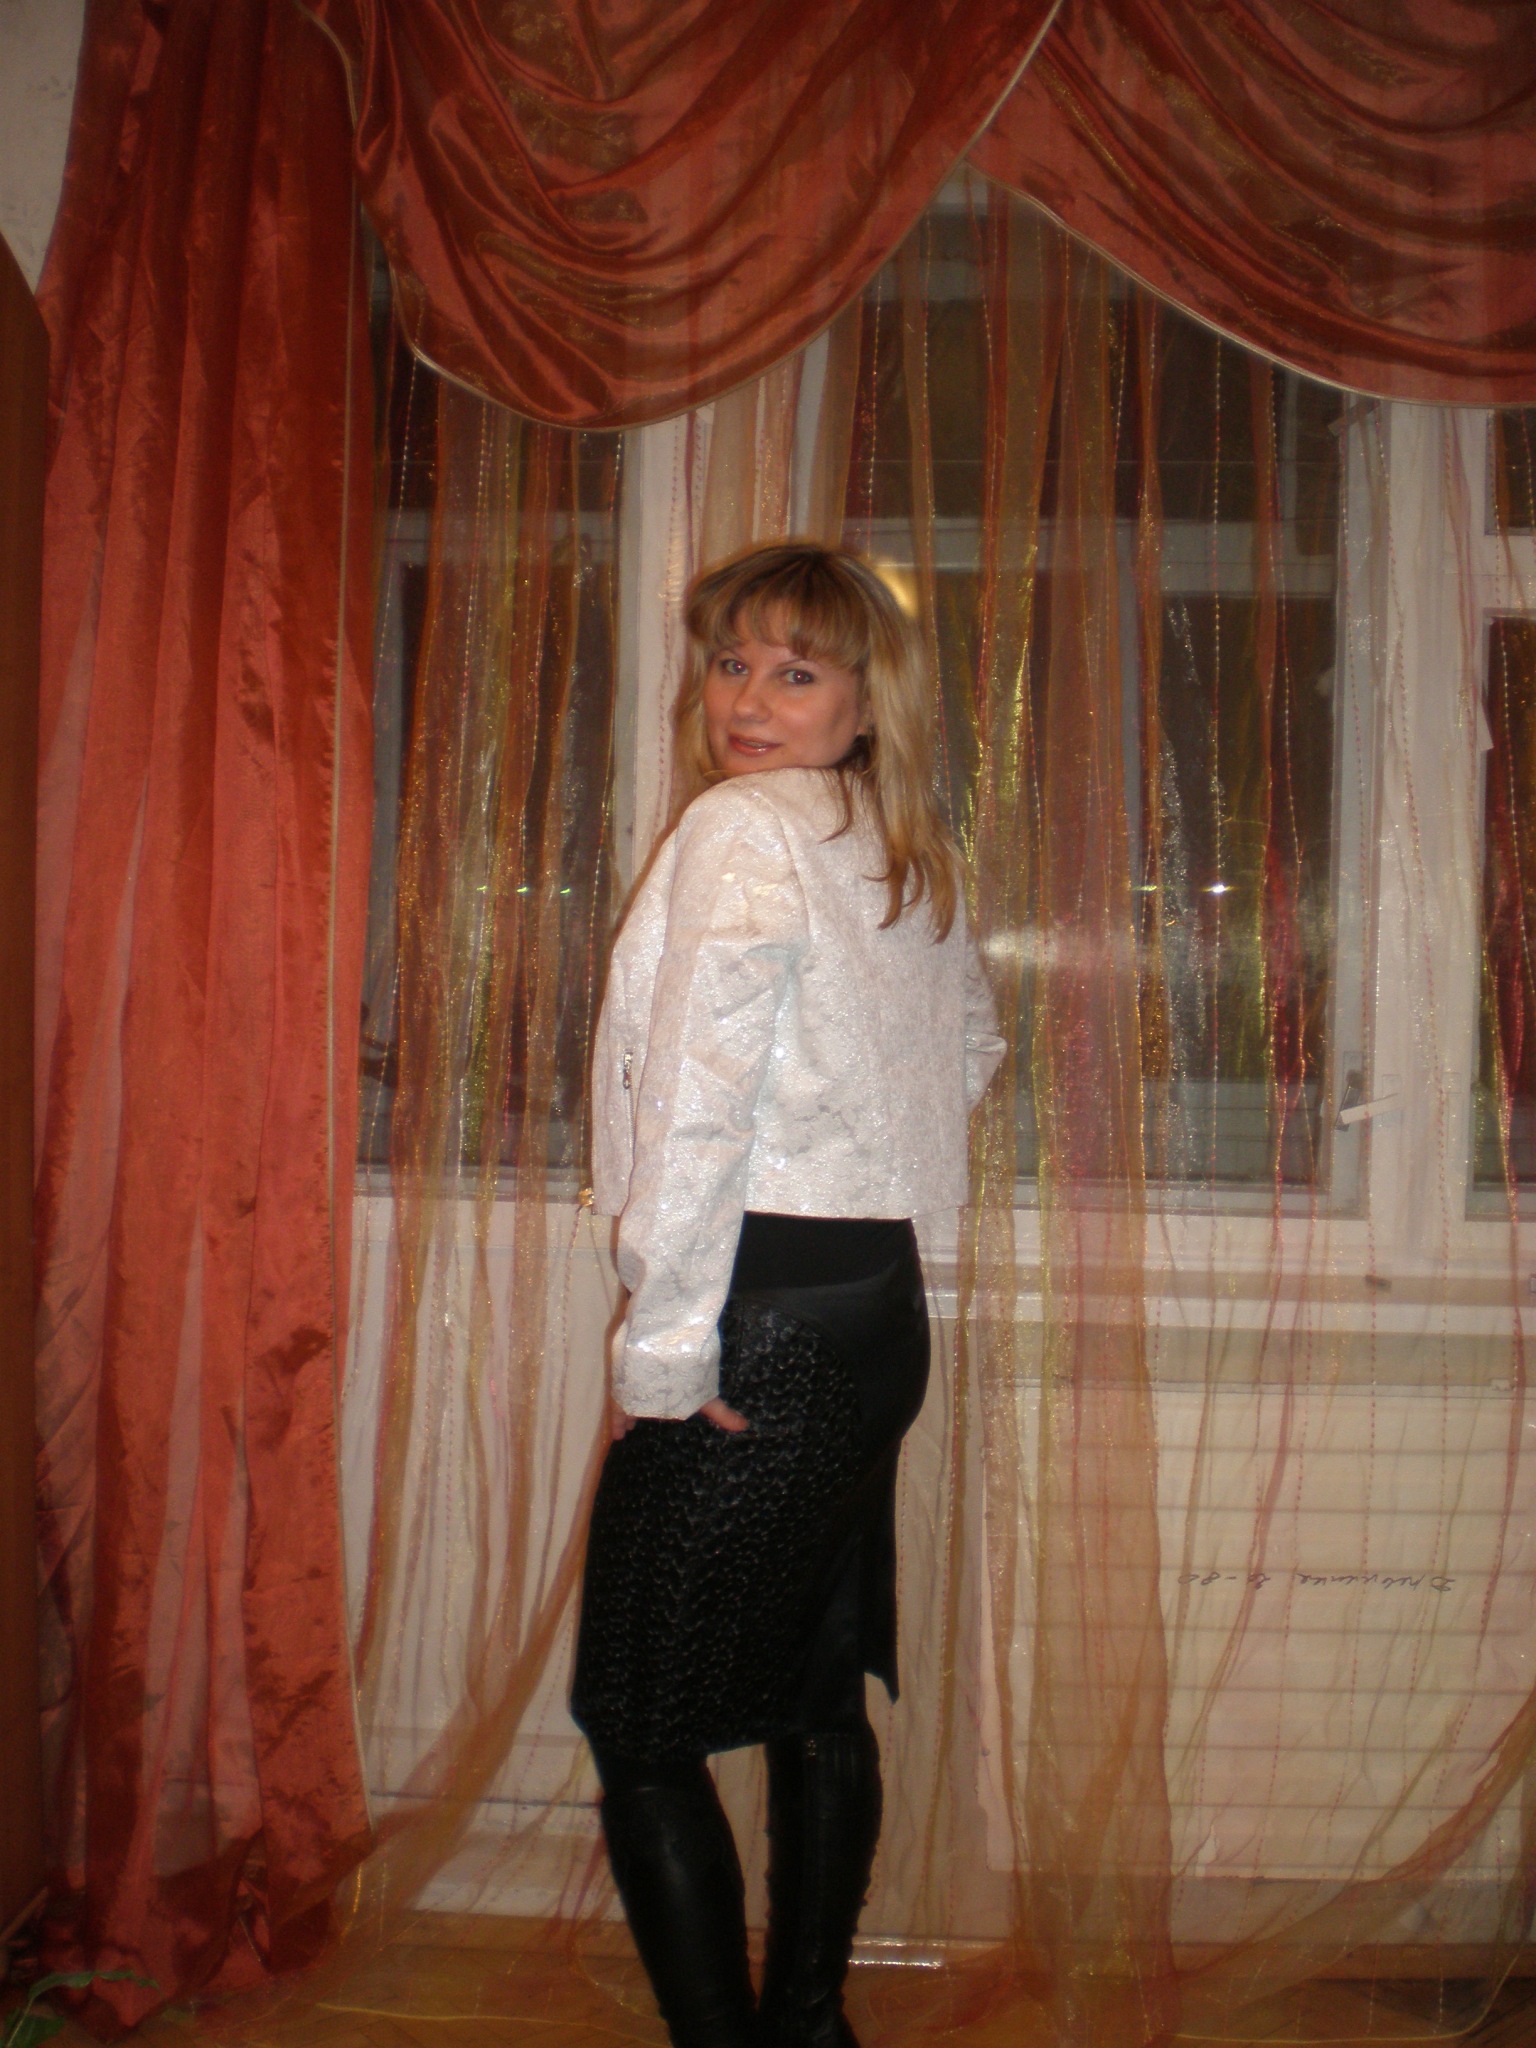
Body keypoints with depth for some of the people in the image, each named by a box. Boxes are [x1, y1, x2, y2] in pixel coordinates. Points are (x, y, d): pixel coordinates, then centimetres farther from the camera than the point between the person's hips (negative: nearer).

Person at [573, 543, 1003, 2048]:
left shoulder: (740, 826, -12)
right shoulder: (907, 852, 13)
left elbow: (695, 1096, -21)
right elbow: (973, 1049, 28)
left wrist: (661, 1350, -18)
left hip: (763, 1318, -9)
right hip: (880, 1307, 9)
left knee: (641, 1729, 2)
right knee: (816, 1698, 20)